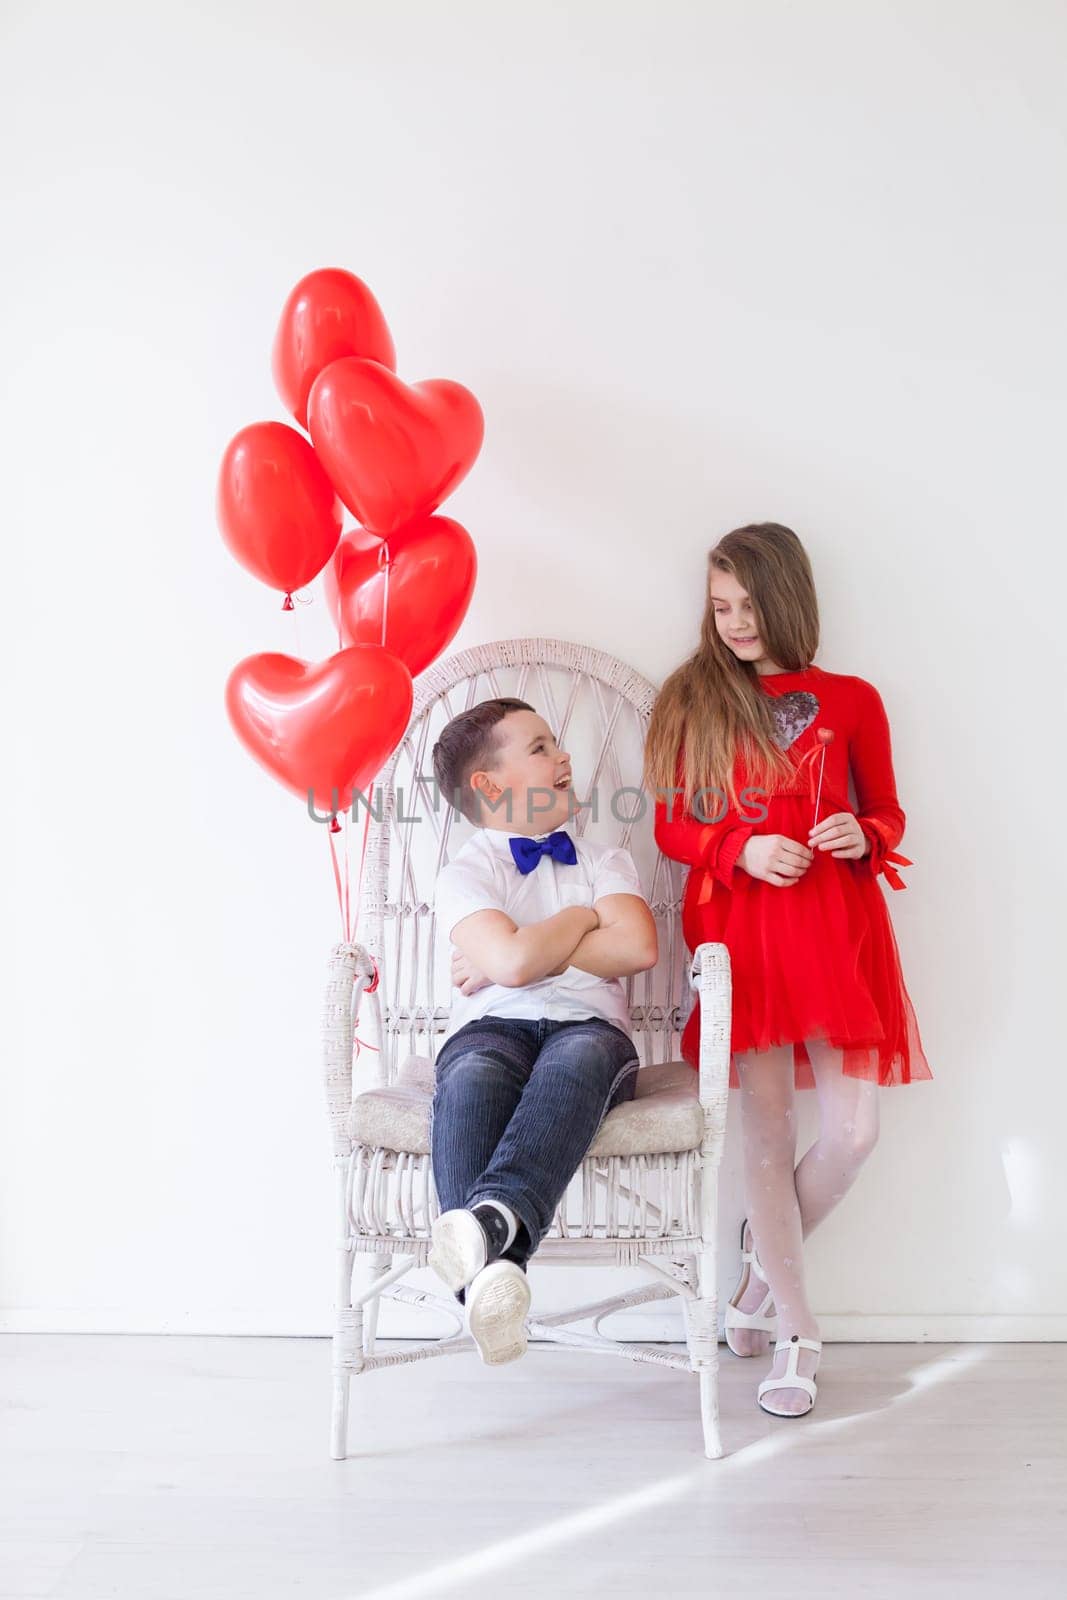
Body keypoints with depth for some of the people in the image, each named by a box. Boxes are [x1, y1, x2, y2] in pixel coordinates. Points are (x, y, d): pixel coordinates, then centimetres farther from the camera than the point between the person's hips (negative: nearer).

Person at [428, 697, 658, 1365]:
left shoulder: (605, 860, 22)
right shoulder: (466, 871, 11)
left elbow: (638, 946, 0)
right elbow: (514, 960, -10)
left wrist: (507, 961, -2)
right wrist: (586, 916, 9)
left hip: (589, 1027, 2)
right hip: (492, 1028, -1)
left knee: (579, 1057, -38)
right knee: (471, 1078, -39)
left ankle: (494, 1216, -59)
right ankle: (492, 1266, -57)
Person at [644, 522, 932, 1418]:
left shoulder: (851, 701, 6)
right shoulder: (692, 701, 6)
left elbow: (887, 812, 15)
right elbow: (671, 828, 7)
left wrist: (863, 837, -8)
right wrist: (743, 850, -11)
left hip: (835, 925, 1)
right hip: (739, 928, -1)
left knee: (853, 1133, -4)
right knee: (768, 1133, 0)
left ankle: (765, 1261, 26)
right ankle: (795, 1330, 17)